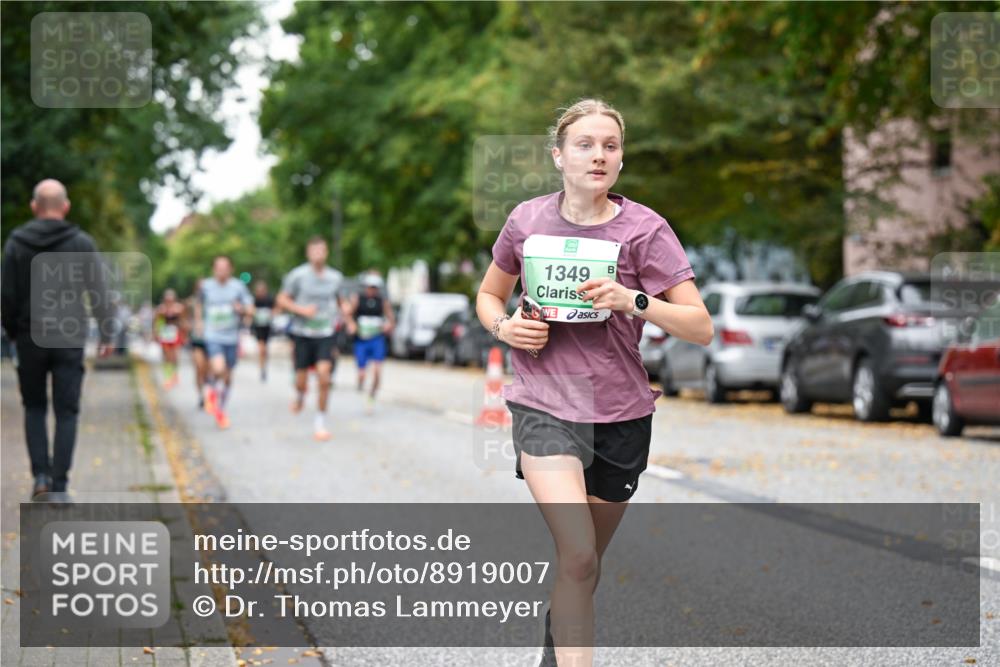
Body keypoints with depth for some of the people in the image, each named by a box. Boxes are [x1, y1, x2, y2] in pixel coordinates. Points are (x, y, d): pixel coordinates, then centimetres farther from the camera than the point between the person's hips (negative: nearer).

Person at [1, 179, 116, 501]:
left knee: (34, 407, 17)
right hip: (70, 338, -1)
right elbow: (99, 294, -5)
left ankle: (41, 475, 4)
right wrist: (107, 333, 3)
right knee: (66, 412, 4)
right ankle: (59, 487, 0)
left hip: (30, 336, 1)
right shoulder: (82, 243, -4)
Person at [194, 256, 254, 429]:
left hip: (231, 338, 2)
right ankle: (211, 389, 8)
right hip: (212, 337, -2)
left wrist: (242, 309, -19)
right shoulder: (206, 286, 1)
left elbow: (250, 311, 2)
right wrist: (199, 320, 8)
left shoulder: (239, 287, 0)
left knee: (227, 376, 10)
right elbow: (199, 303, 21)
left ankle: (221, 410, 30)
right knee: (218, 369, -25)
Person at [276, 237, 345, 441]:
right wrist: (301, 310, -15)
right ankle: (300, 395, 42)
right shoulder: (298, 275, -5)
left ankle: (320, 424, -5)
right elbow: (282, 300, 0)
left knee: (323, 375, -16)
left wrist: (341, 314, 2)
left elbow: (340, 300, 22)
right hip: (302, 333, -1)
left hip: (325, 334, 1)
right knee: (301, 381, 2)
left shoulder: (336, 277, 5)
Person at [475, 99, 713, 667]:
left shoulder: (644, 228, -6)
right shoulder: (527, 220, 0)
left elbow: (701, 327, -11)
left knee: (585, 562, 16)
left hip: (620, 415, 1)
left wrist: (632, 300, -26)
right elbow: (489, 295, 17)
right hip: (544, 406, -1)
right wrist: (503, 325, -5)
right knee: (578, 558, -20)